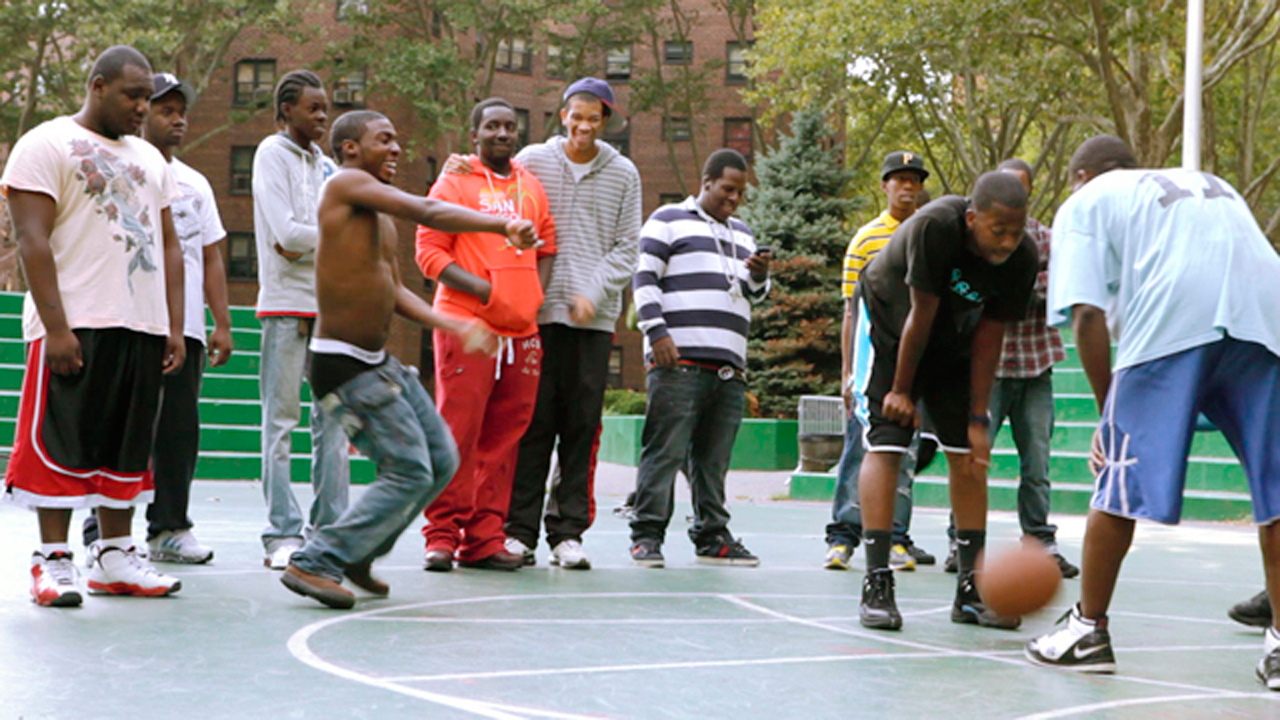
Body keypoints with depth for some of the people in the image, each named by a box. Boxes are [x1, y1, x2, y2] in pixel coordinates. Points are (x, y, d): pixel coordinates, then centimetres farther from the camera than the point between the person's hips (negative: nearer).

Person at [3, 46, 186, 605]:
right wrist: (56, 328, -17)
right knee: (63, 445, -5)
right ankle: (53, 561, 2)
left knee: (128, 446, 8)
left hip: (142, 327, 6)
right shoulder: (46, 145, -1)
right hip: (76, 325, -6)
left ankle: (115, 557, 15)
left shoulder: (149, 158, 20)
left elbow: (168, 244, 20)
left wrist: (174, 326, 10)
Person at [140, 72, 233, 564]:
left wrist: (222, 324, 11)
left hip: (186, 326, 5)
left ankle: (169, 528, 12)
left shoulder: (195, 183, 18)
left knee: (180, 430, 4)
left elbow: (211, 256, 19)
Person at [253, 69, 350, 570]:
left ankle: (331, 529, 8)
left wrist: (306, 242, -7)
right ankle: (283, 534, -2)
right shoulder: (272, 154, -1)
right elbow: (286, 232, -12)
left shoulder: (325, 163, 17)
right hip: (286, 303, -6)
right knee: (281, 419, -4)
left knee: (333, 417, 4)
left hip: (330, 304, 6)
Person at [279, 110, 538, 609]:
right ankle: (316, 564, -3)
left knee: (442, 461, 13)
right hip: (345, 366, -10)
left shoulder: (383, 221, 17)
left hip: (379, 362, 10)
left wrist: (456, 327, 9)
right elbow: (427, 213, -22)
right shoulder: (347, 184, -11)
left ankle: (360, 553, 25)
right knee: (409, 474, -11)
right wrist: (504, 226, -26)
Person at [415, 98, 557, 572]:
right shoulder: (455, 183, 1)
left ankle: (484, 540, 11)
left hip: (521, 331, 5)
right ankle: (443, 534, 1)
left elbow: (547, 244, 24)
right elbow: (429, 252, -4)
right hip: (465, 323, -5)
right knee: (458, 430, -8)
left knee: (503, 436, 5)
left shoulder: (532, 186, 17)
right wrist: (483, 289, -15)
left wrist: (536, 295, 7)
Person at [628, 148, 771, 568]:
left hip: (729, 365, 6)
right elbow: (644, 279, 0)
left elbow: (755, 296, 30)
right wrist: (656, 332, -12)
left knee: (714, 457, 7)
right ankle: (647, 533, -7)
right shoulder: (669, 220, 8)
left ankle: (712, 536, 12)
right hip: (678, 360, -6)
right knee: (666, 450, -10)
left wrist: (759, 276, 6)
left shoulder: (741, 234, 27)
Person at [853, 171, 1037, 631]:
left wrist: (979, 418, -13)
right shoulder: (935, 227, -36)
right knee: (885, 444, -16)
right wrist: (900, 390, -17)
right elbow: (921, 317, -27)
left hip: (952, 339, 5)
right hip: (888, 324, -5)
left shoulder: (1022, 258, -21)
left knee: (968, 453, -1)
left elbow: (988, 337, -13)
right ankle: (876, 584, -15)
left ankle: (971, 588, 4)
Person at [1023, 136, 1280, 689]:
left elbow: (1088, 315, 7)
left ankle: (1088, 630, 13)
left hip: (1173, 318, -4)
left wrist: (1109, 411, 12)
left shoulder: (1084, 203, 22)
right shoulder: (1212, 185, 39)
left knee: (1118, 481, 6)